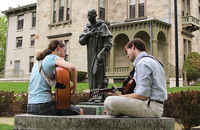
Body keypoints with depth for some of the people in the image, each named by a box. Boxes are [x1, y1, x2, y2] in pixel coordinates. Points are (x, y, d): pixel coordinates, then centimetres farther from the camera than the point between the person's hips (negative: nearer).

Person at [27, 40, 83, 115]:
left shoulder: (38, 62, 18)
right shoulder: (54, 57, -5)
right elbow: (72, 67, -24)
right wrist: (74, 85, -11)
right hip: (43, 105, -9)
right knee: (80, 112, 8)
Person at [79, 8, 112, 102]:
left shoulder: (103, 26, 0)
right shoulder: (87, 28, 15)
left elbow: (108, 41, -5)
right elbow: (81, 41, 9)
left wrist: (103, 51, -18)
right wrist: (88, 35, -9)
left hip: (99, 53, -6)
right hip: (90, 54, 6)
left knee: (98, 72, -15)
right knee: (92, 74, 4)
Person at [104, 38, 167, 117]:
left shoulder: (142, 63, -12)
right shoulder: (152, 61, 21)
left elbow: (143, 95, -21)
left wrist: (121, 96, -9)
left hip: (151, 107, -11)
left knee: (109, 101, -25)